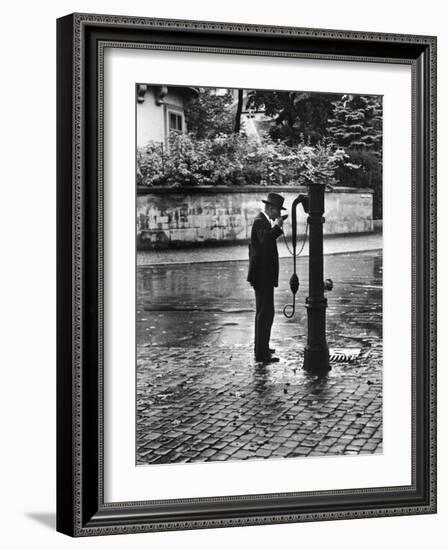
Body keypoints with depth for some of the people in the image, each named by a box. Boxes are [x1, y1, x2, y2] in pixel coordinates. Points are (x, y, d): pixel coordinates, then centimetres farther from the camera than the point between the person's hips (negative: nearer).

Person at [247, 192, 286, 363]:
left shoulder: (262, 221, 16)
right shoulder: (260, 222, -16)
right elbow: (265, 239, -37)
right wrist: (277, 226, -26)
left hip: (263, 276, 11)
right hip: (263, 276, -11)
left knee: (263, 312, 19)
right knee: (265, 313, -11)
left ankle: (261, 347, 30)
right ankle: (261, 353, -12)